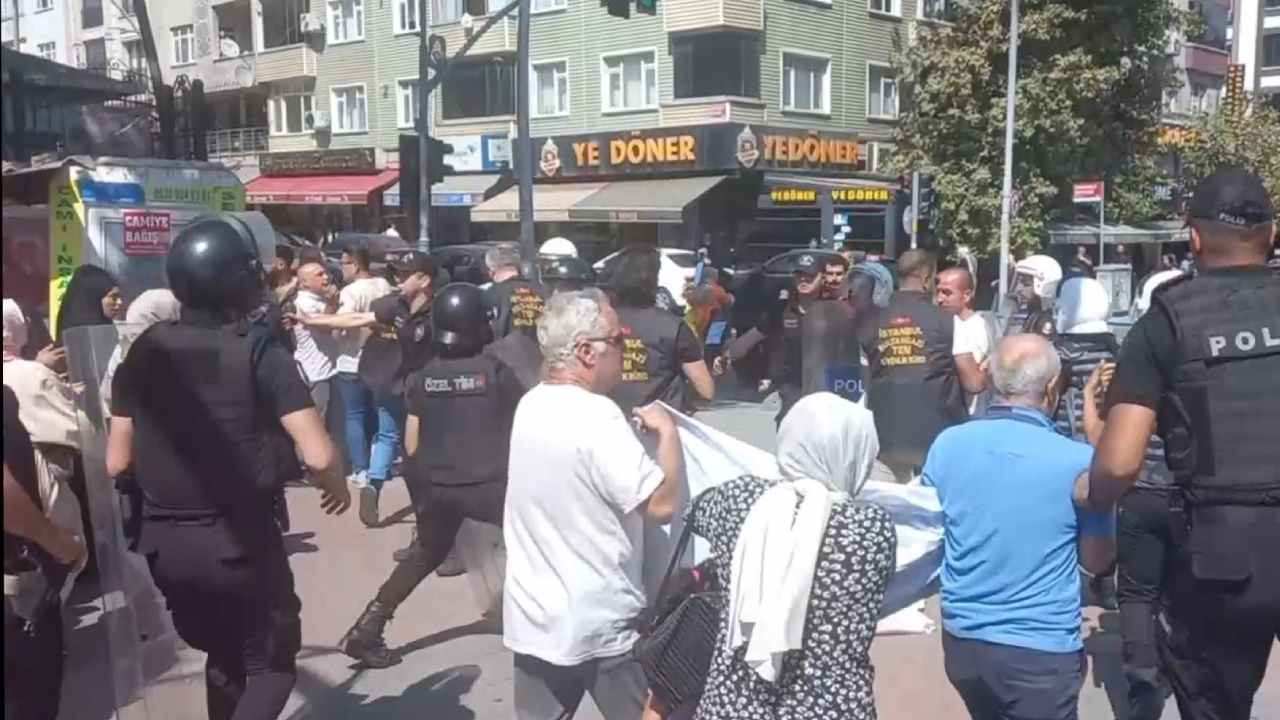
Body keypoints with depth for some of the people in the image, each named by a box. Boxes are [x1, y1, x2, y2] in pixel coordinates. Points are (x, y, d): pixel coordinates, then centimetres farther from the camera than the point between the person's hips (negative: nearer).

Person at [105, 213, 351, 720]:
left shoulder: (144, 351, 0)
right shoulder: (258, 352, -13)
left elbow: (116, 462, 3)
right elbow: (318, 456, -19)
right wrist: (337, 487, 2)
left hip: (164, 544, 5)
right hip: (240, 540, -5)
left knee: (223, 655, 27)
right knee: (272, 664, 14)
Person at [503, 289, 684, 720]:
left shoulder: (531, 406, 3)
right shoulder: (596, 416, -23)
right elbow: (661, 504, -23)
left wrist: (629, 426, 10)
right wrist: (667, 432, -10)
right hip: (600, 626, -7)